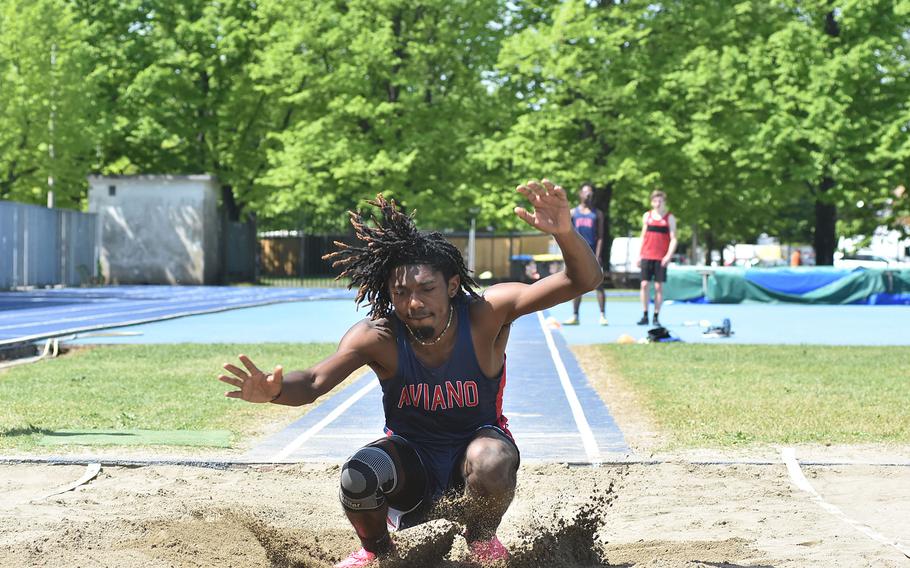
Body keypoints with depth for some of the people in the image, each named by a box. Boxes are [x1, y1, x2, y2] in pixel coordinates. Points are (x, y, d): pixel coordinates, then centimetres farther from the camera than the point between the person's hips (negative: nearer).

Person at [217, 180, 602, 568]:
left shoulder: (486, 315, -23)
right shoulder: (378, 337, -20)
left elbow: (583, 281, -27)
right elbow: (315, 382, -27)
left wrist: (564, 233, -49)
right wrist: (274, 391, -52)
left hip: (474, 444, 0)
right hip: (412, 456, 0)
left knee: (492, 462, -38)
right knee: (357, 477, -33)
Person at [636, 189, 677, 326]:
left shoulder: (670, 218, 2)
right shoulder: (647, 216, 11)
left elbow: (673, 239, -2)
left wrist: (669, 255, -14)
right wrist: (639, 255, 9)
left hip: (661, 258, -2)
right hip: (646, 256, 2)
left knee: (658, 287, -1)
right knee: (645, 285, -3)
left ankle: (656, 316, 5)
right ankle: (645, 316, 4)